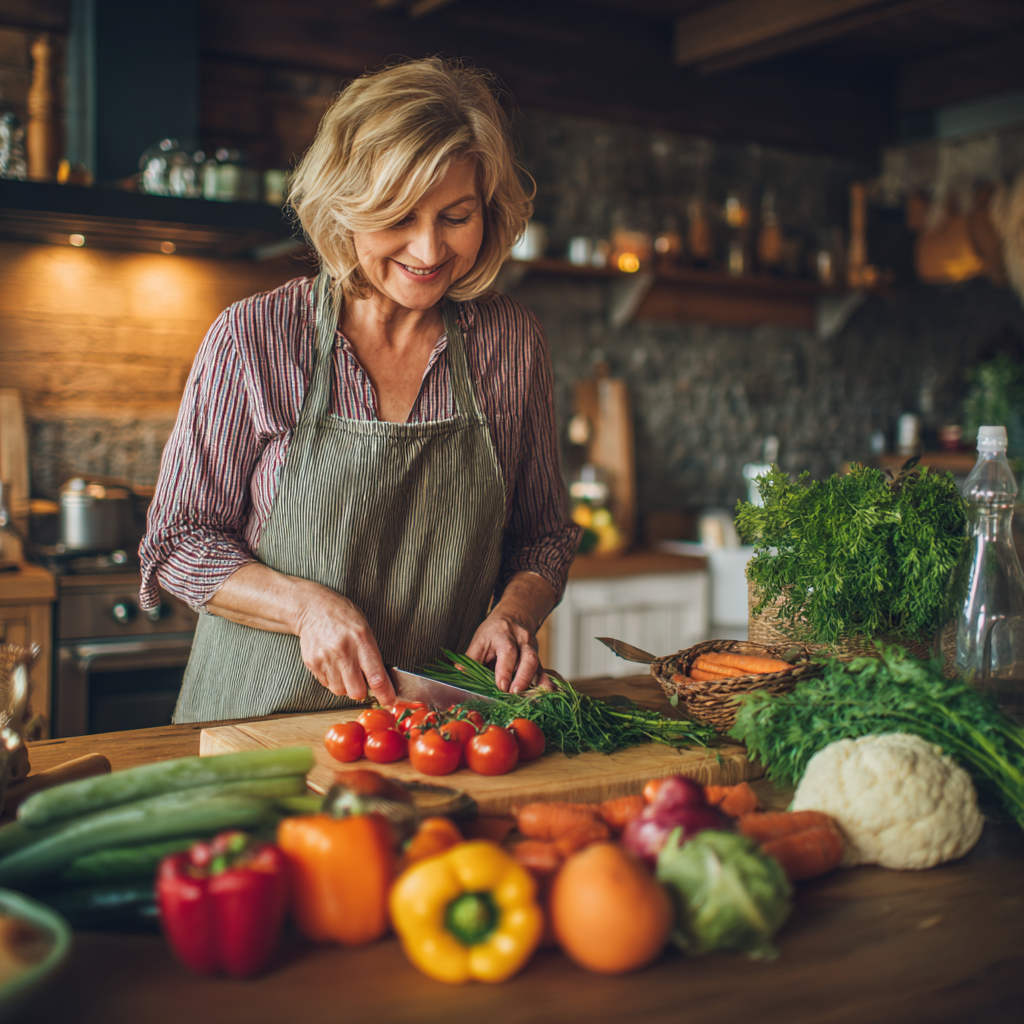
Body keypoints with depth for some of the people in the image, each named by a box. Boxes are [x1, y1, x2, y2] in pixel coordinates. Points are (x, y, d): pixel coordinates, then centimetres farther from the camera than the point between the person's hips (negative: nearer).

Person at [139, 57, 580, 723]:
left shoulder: (512, 341, 2)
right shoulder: (253, 337, -6)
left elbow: (543, 537, 11)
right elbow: (180, 539, -1)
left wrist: (512, 613, -9)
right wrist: (307, 605, -17)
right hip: (260, 714, -2)